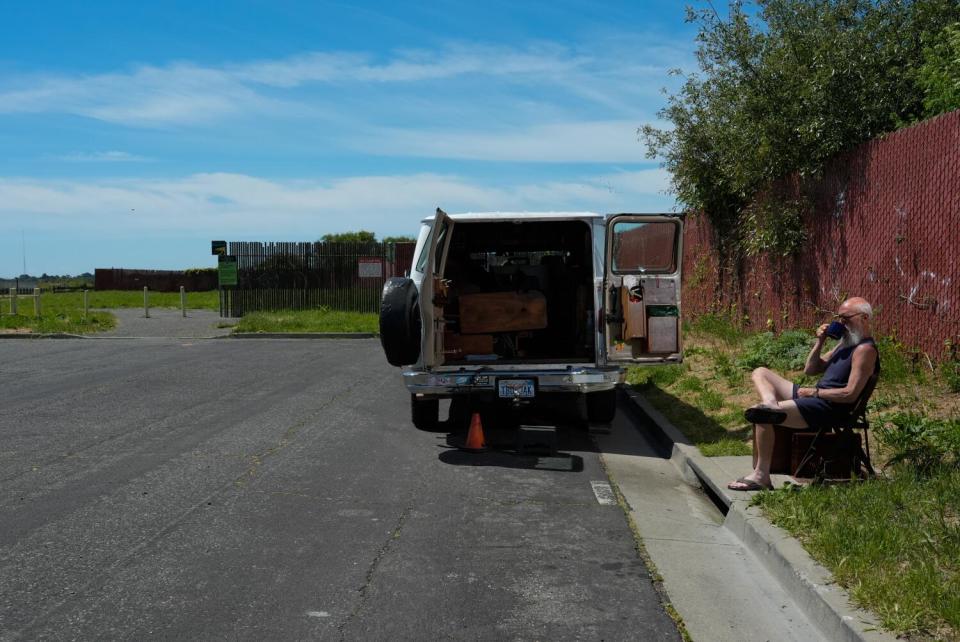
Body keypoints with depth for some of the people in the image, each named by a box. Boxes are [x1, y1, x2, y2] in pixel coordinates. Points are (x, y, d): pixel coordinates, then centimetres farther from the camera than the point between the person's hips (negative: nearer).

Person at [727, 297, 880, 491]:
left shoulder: (865, 350, -11)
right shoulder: (846, 342, 20)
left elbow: (850, 394, -20)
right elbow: (810, 370, 21)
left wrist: (814, 392, -13)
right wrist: (819, 342, 6)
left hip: (828, 409, -11)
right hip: (815, 397, 11)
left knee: (761, 418, -24)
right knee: (760, 373, 8)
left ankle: (761, 475, -17)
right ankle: (771, 404, -25)